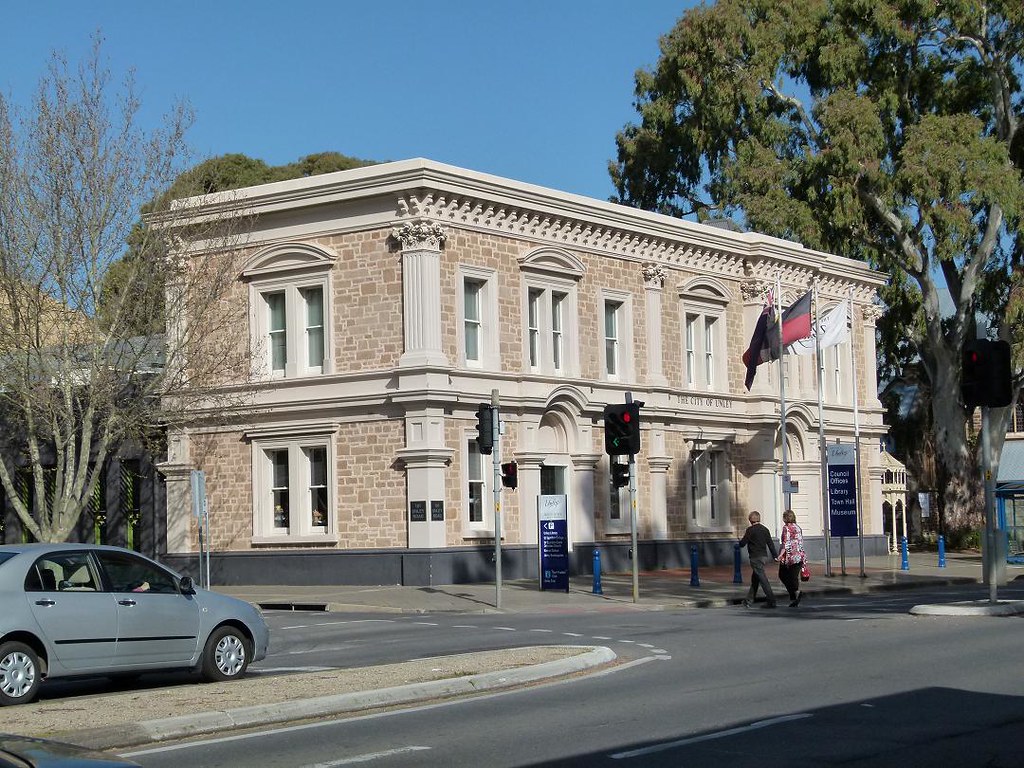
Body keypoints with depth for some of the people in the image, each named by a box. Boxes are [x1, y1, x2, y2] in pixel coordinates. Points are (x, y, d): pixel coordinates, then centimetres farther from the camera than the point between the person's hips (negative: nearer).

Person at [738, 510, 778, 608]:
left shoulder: (750, 530, -11)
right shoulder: (765, 529, 7)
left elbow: (742, 544, -9)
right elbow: (771, 544, 7)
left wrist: (743, 538, 13)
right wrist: (775, 556, 9)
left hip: (755, 558, -7)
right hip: (764, 556, 7)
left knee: (762, 578, -7)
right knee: (755, 579, 16)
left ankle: (771, 600, -12)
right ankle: (749, 601, 23)